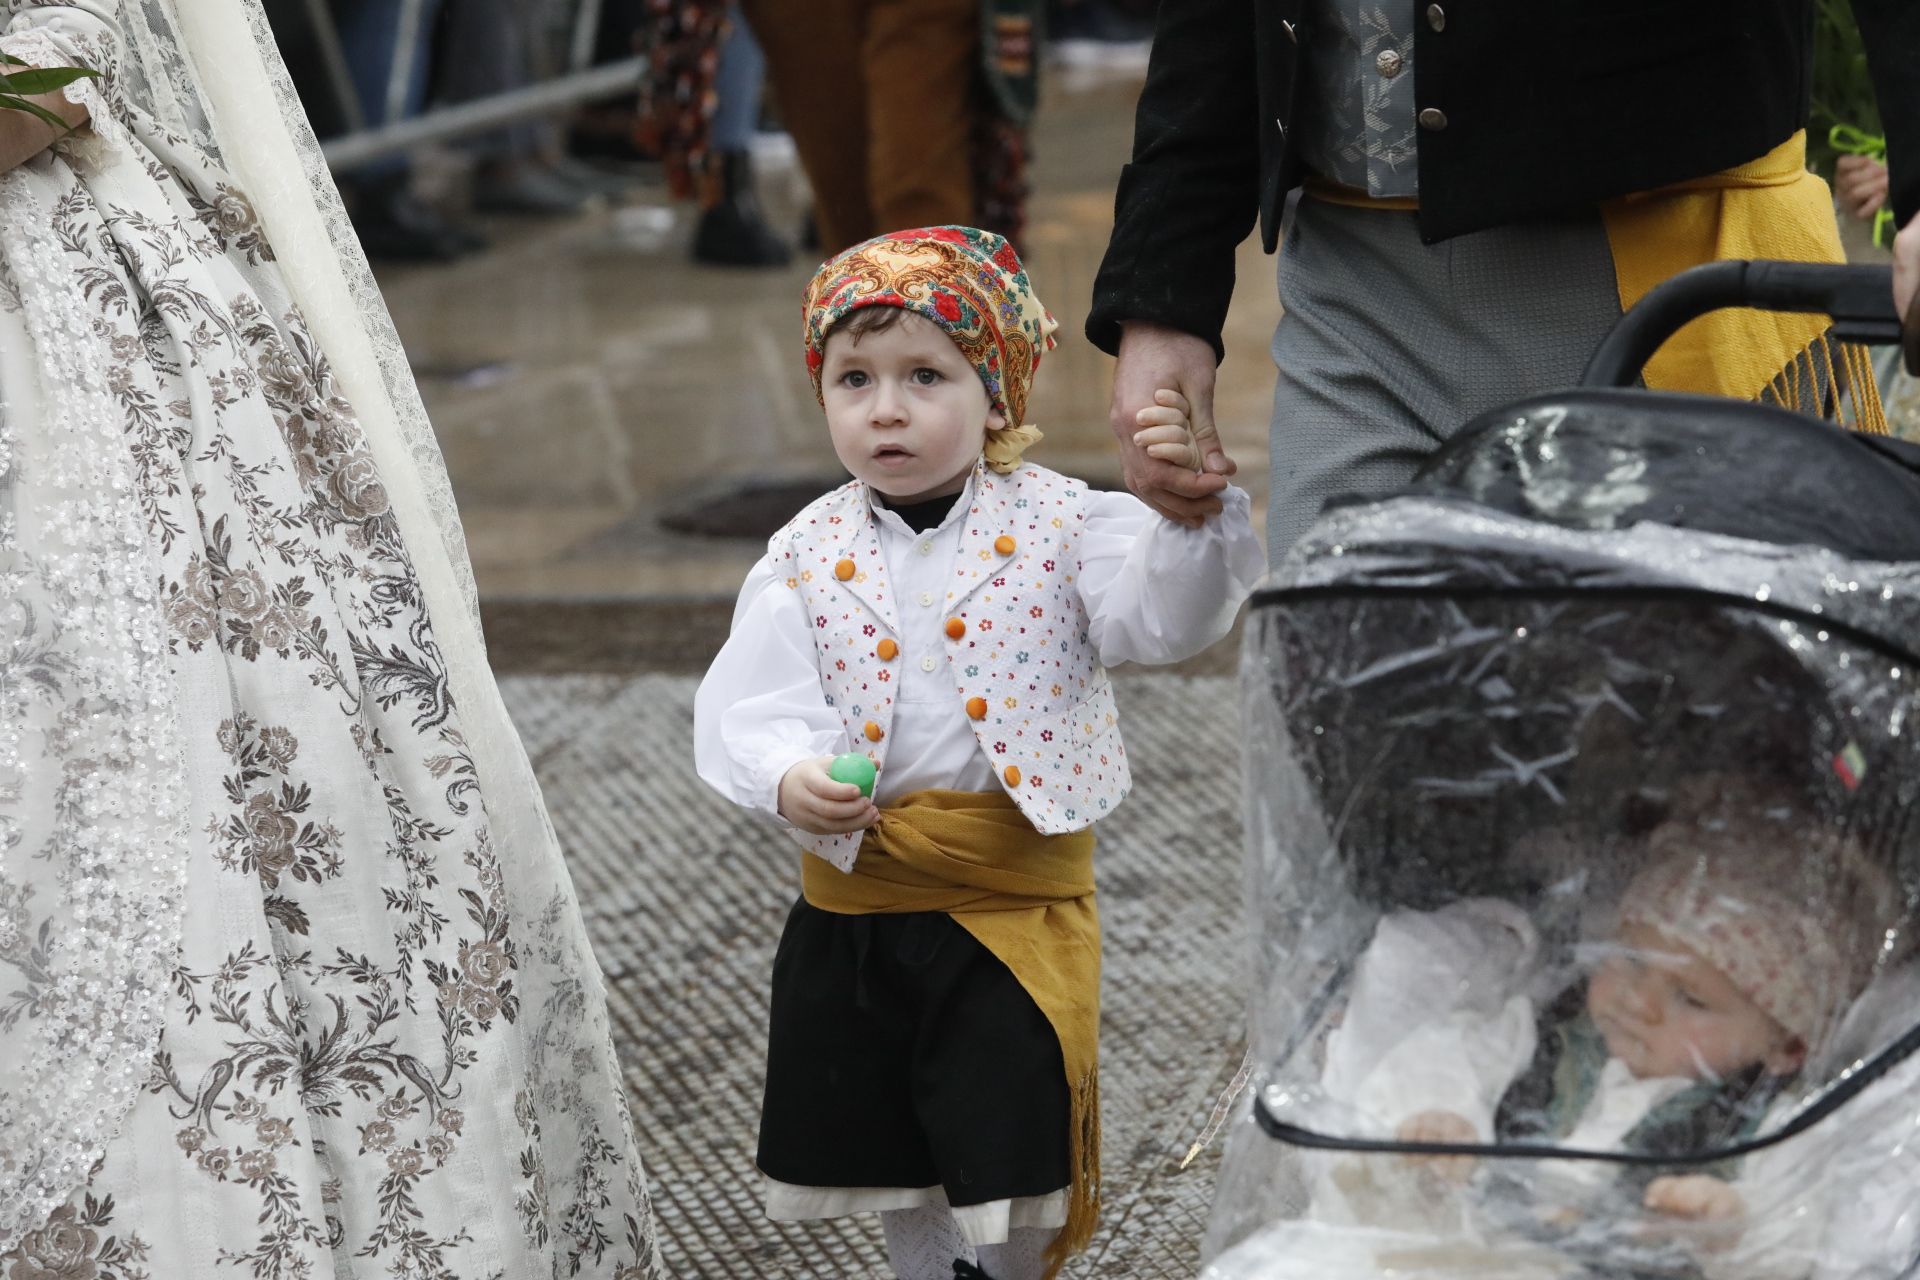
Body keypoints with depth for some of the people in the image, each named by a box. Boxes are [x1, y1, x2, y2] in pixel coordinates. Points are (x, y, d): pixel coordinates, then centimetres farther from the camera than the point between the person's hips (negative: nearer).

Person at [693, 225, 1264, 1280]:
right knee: (889, 1152, 17)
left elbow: (1164, 617, -19)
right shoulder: (808, 555, 1)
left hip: (1017, 898, -3)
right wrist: (788, 780, -26)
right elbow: (748, 705, -6)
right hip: (856, 900, 3)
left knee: (1011, 1145, 1)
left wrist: (1182, 513, -38)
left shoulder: (1057, 526, -5)